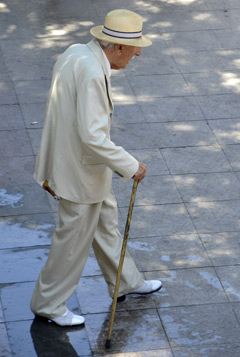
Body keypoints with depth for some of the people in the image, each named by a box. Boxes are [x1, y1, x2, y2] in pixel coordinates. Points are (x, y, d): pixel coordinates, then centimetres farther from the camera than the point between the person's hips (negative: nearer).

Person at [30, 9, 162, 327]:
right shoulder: (92, 73, -30)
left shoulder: (75, 53, 0)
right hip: (81, 172, -10)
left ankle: (125, 282, 43)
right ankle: (49, 304, 24)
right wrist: (131, 166, -22)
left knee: (106, 221, 25)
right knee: (75, 238, 7)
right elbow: (93, 137, -33)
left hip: (68, 156, 10)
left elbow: (60, 110, 12)